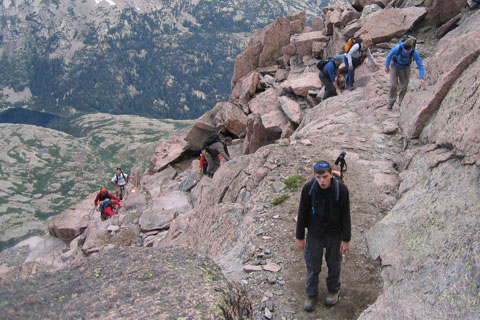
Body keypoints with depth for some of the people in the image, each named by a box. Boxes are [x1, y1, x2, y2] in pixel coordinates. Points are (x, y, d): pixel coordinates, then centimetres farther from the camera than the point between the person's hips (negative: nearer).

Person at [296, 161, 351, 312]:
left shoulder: (341, 189, -21)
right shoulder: (308, 188, -20)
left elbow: (345, 215, -11)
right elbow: (302, 213, -8)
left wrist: (346, 239, -7)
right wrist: (300, 237, -3)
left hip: (334, 234, 0)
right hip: (314, 233, 1)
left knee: (334, 264, 16)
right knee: (312, 265, 11)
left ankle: (333, 291, 42)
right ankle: (311, 295, 33)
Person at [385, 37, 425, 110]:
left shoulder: (414, 53, -30)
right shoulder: (398, 48, -34)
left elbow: (420, 65, -22)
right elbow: (389, 55, -14)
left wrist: (422, 78, -29)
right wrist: (387, 66, -2)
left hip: (405, 68, 1)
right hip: (395, 67, -1)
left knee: (404, 86, 0)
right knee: (393, 85, -10)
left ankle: (401, 101, 24)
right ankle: (391, 102, 6)